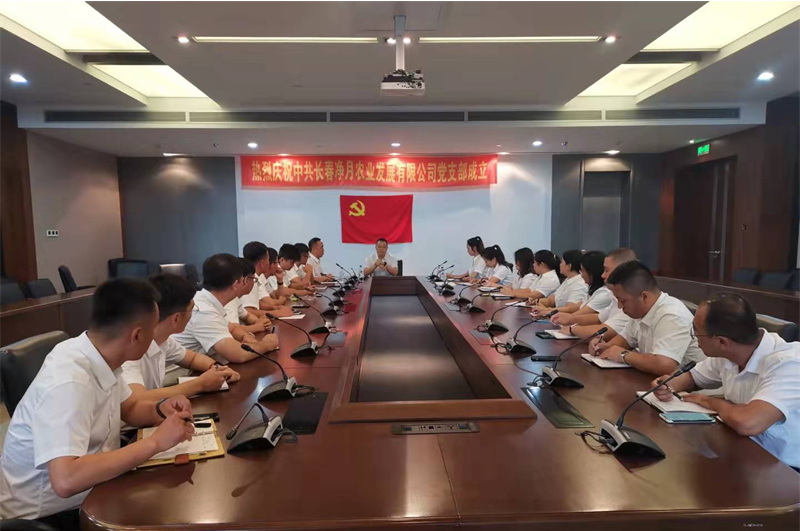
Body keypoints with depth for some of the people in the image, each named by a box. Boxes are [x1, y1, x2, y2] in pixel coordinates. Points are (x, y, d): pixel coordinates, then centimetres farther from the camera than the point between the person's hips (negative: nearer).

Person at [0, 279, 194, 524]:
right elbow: (65, 480, -38)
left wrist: (160, 410, -10)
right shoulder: (68, 383, -30)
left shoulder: (100, 358, -7)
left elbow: (129, 408, 10)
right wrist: (155, 442, -33)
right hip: (48, 514, -7)